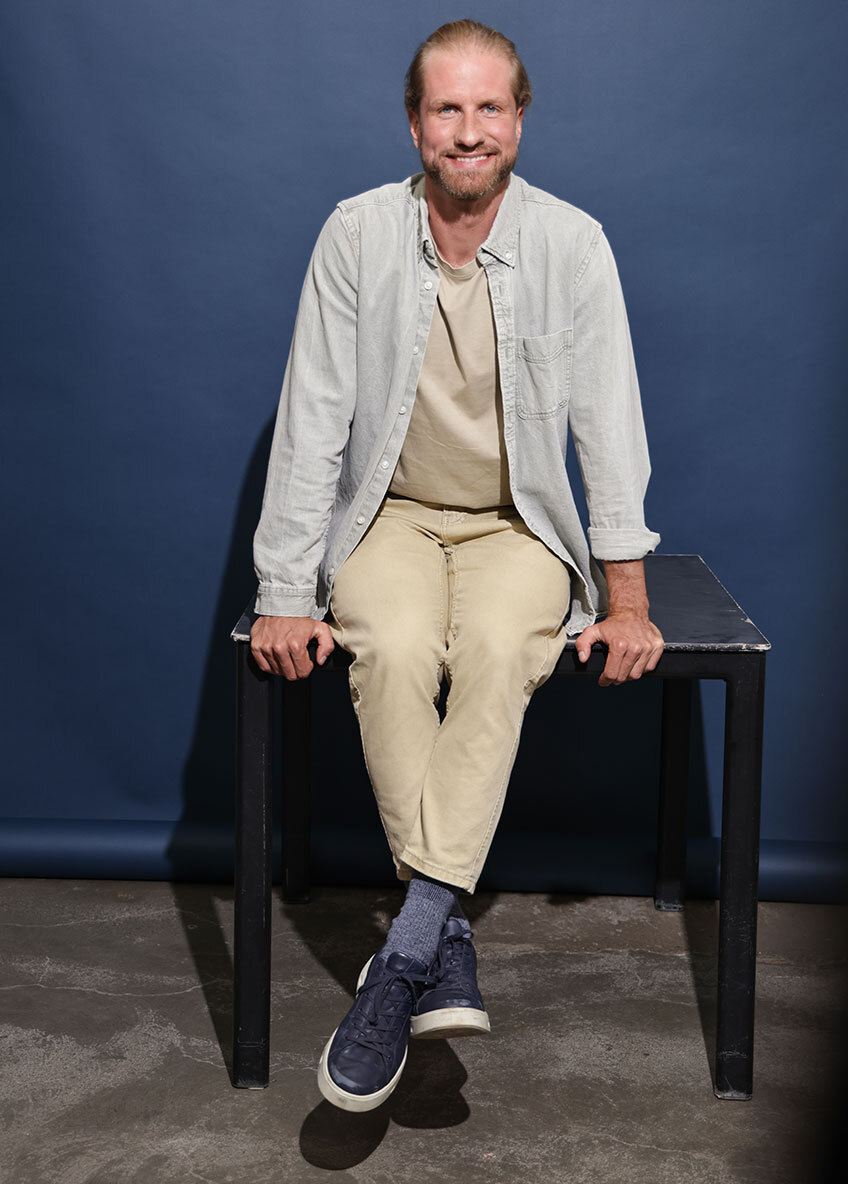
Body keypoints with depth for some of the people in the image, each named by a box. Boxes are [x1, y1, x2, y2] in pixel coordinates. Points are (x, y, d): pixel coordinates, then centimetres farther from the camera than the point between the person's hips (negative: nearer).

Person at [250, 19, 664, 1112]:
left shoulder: (572, 243, -5)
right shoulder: (358, 234, -5)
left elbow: (608, 422, -5)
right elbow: (311, 420, -6)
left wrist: (627, 598, -10)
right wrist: (284, 595, -11)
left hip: (517, 527, 0)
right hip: (391, 519, 1)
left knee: (497, 650, -32)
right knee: (393, 651, -31)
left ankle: (402, 955, -31)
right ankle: (446, 946, -22)